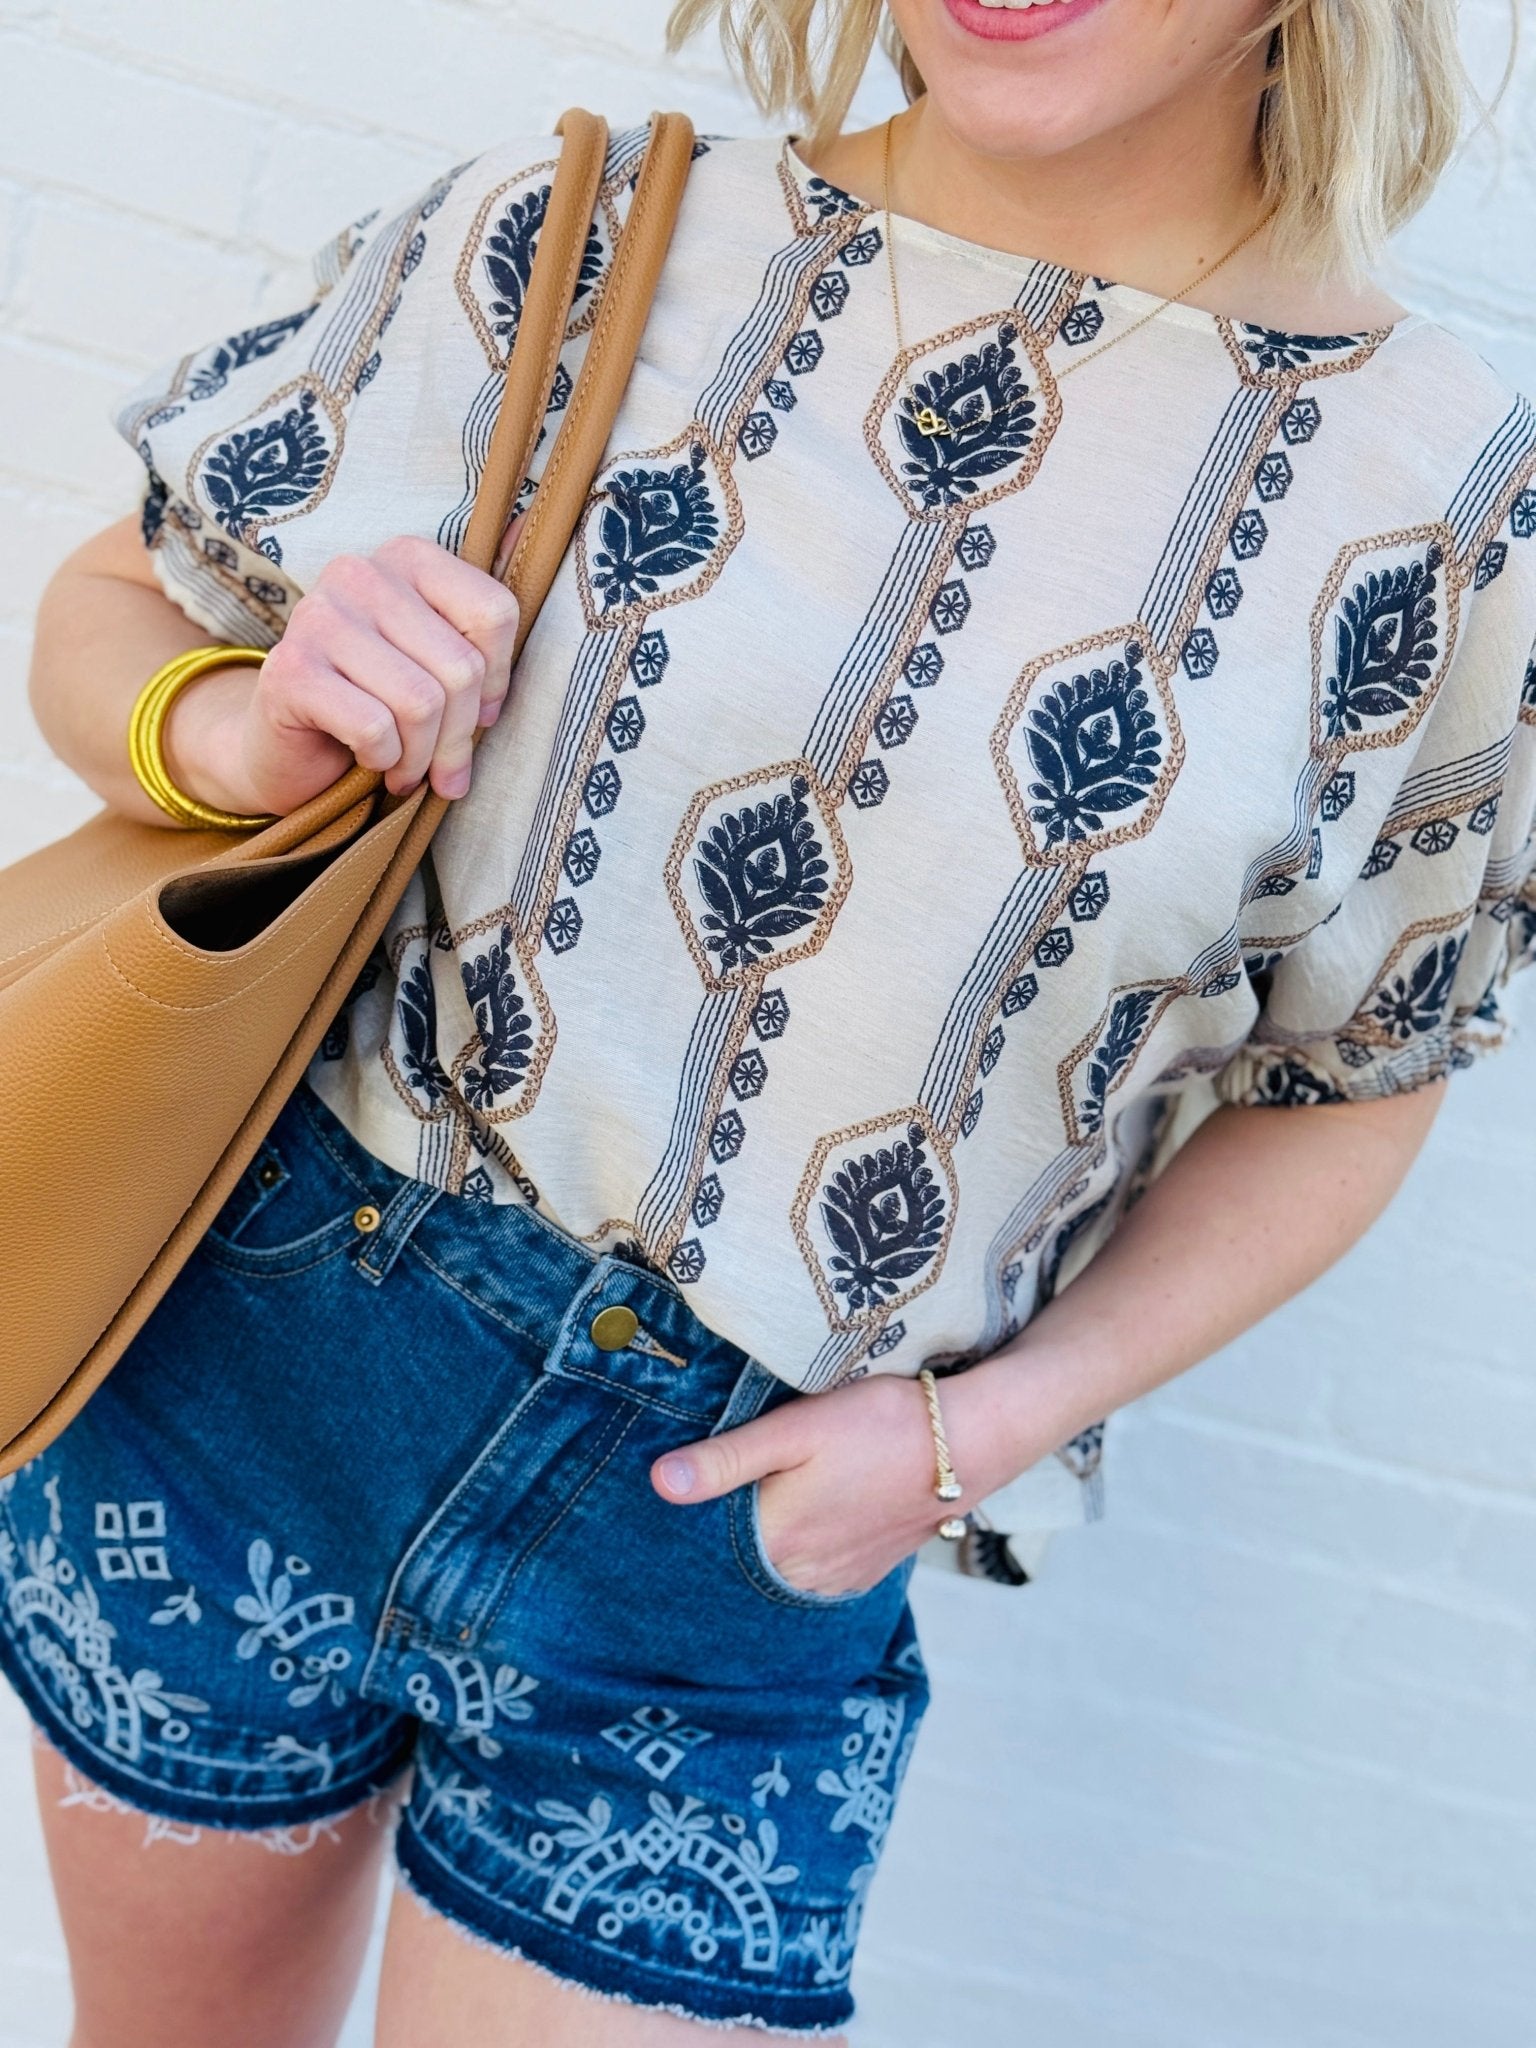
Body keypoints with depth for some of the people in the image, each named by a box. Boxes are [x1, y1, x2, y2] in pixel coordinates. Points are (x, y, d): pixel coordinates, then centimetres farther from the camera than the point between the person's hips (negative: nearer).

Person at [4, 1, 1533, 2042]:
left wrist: (985, 1423, -8)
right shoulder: (567, 242, -5)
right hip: (262, 1343, 3)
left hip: (730, 1536, -1)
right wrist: (239, 734, -18)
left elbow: (1342, 1087, 4)